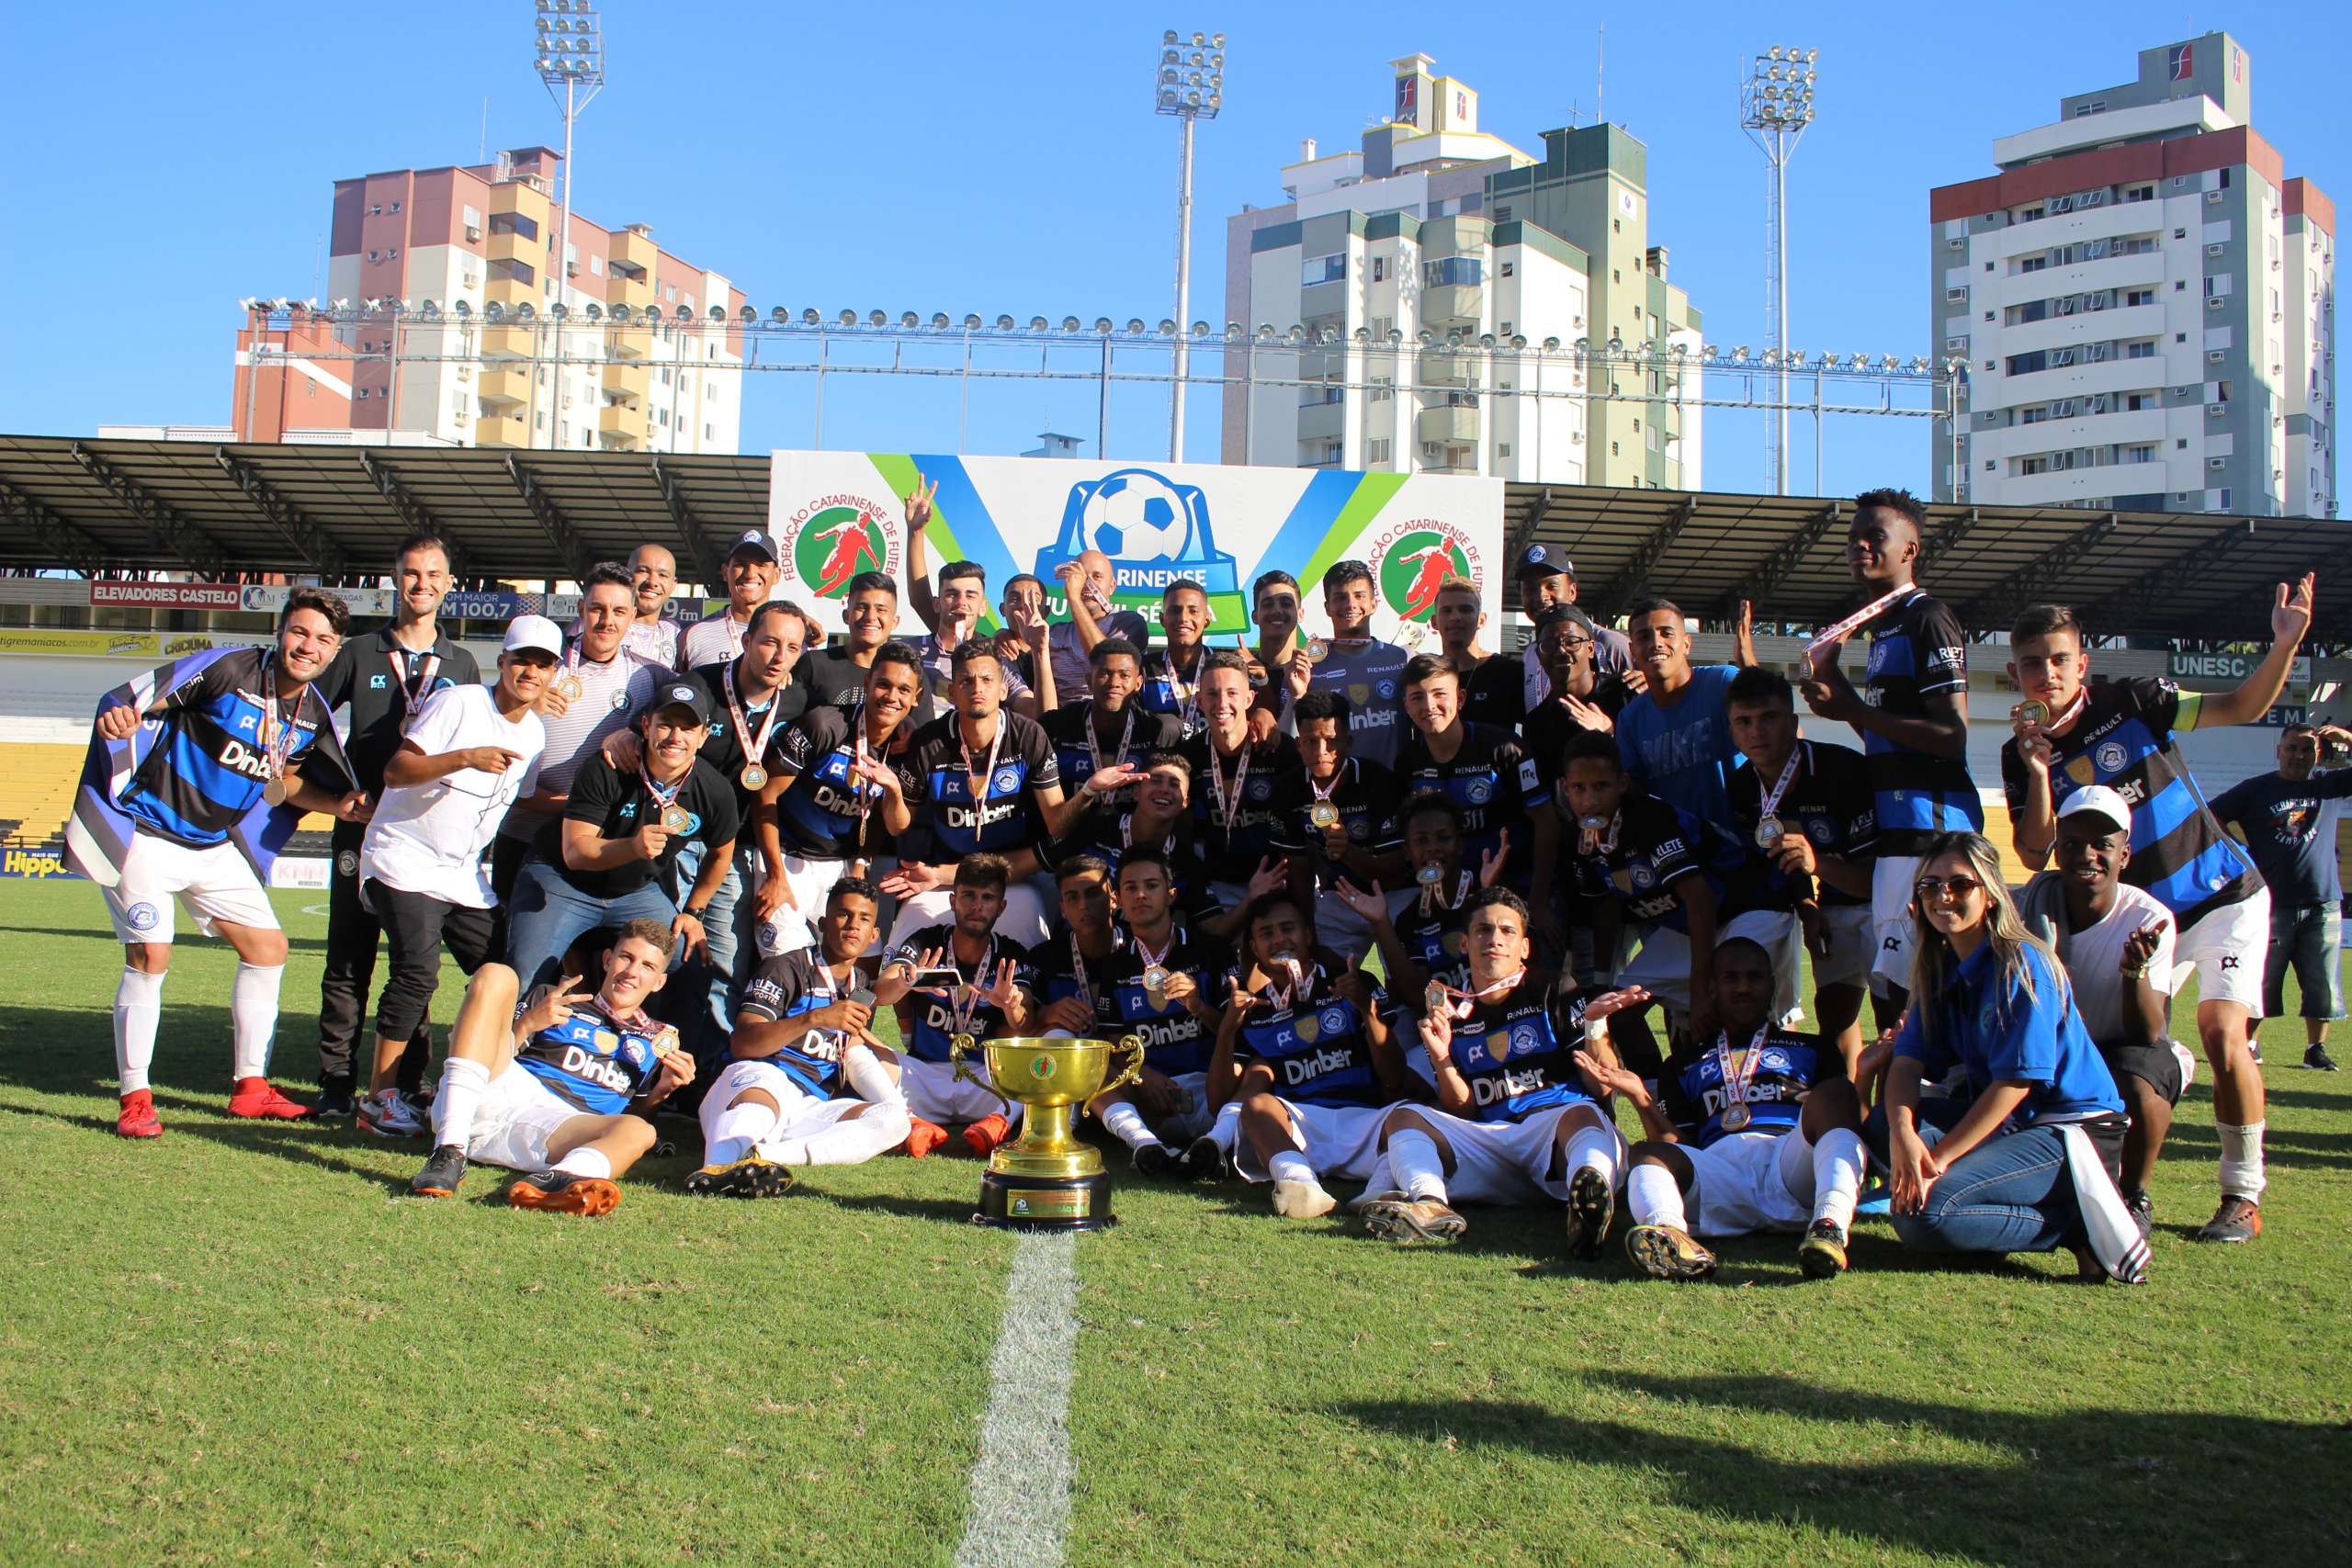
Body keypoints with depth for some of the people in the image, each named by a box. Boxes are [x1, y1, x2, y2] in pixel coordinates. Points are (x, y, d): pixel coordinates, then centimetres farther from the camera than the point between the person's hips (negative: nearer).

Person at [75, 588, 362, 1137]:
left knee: (268, 948, 5)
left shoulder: (312, 715, 0)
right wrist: (117, 717, -45)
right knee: (150, 956, -13)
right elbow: (128, 697, -20)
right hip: (144, 834, -7)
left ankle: (249, 1086, 17)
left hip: (216, 846, 7)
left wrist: (339, 805, -3)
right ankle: (134, 1098, 0)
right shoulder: (228, 669, -19)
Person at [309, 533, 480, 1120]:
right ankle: (337, 1083, 5)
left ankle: (409, 1083, 11)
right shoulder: (360, 653, 8)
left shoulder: (462, 665, 12)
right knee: (349, 962, 0)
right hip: (363, 825, -1)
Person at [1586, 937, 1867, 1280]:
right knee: (1645, 1154, -29)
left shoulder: (1811, 1049, 34)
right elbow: (1675, 1148, 20)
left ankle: (1831, 1223, -54)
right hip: (1718, 1168, 0)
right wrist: (1642, 1100, 7)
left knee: (1834, 1090, -28)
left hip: (1792, 1162, 0)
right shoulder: (1686, 1062, 34)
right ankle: (1668, 1234, -64)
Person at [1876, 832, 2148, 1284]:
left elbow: (2016, 1080, -20)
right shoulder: (1939, 969, 7)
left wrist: (1939, 1157, -21)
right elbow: (1908, 1060, -3)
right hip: (2006, 1123, 8)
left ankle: (2079, 1220, -10)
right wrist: (1902, 1134, -24)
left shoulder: (2022, 966, -16)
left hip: (2070, 1127, -8)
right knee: (1882, 1125, -14)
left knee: (1922, 1215, -25)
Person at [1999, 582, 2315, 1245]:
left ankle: (2243, 1195, -4)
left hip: (2222, 893, -4)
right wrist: (2039, 773, -23)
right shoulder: (2021, 755, -3)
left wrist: (2285, 644, -27)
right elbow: (2034, 855, -11)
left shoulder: (2129, 701, -11)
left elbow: (2242, 707, -11)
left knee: (2222, 1032, -18)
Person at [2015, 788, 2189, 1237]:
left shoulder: (2149, 919, -19)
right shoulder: (2032, 906, -12)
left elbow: (2148, 1034, -24)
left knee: (2137, 1088, -35)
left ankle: (2134, 1196, -6)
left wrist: (2137, 970, -42)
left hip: (2123, 1049, -3)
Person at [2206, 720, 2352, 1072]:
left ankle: (2316, 1048, 13)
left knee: (2323, 984, 3)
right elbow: (2209, 819, 3)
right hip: (2272, 904, -2)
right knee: (2260, 981, 2)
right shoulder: (2256, 789, 3)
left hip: (2324, 905, 2)